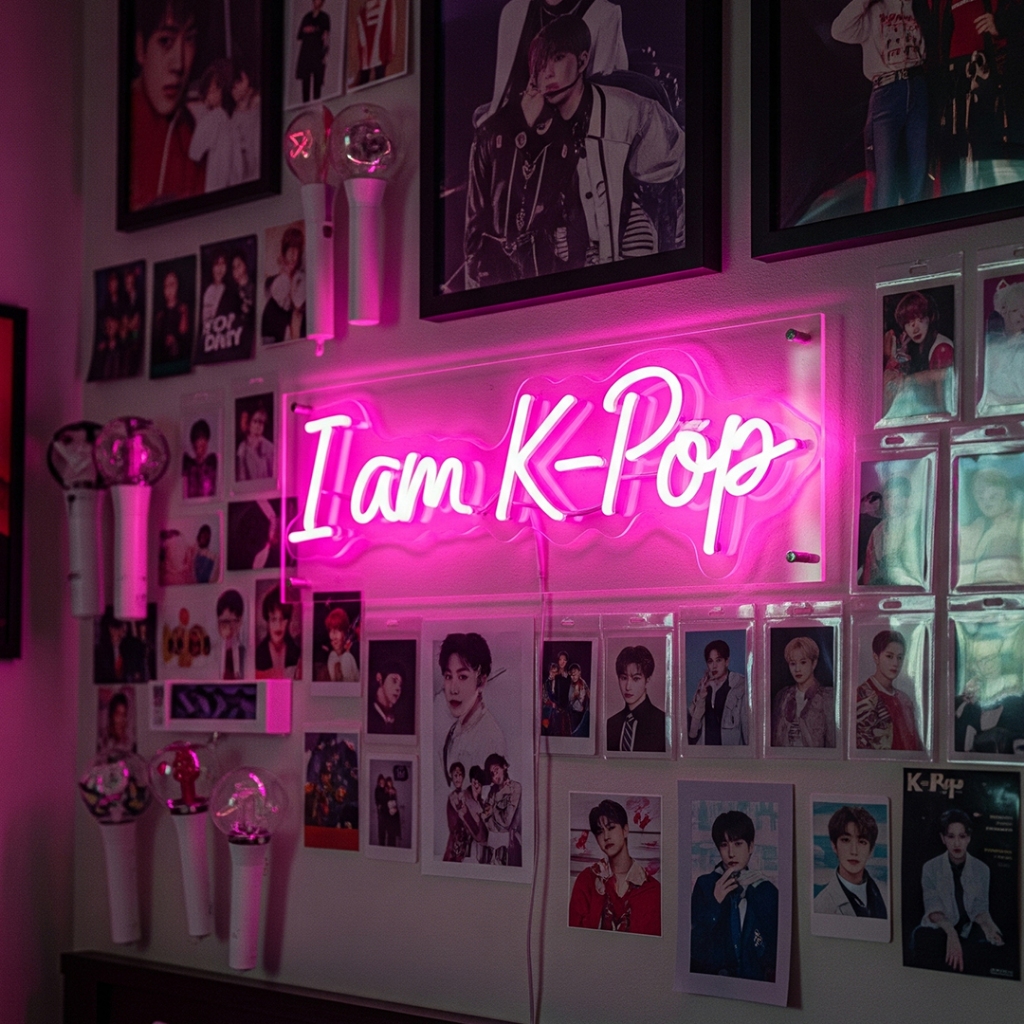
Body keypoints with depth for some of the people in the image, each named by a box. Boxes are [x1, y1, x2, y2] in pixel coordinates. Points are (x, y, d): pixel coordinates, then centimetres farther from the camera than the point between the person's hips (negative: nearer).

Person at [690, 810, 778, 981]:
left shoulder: (766, 889, 5)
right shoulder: (704, 885, 5)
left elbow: (776, 946, 11)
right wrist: (715, 902, -9)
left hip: (755, 982, 1)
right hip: (711, 982, -1)